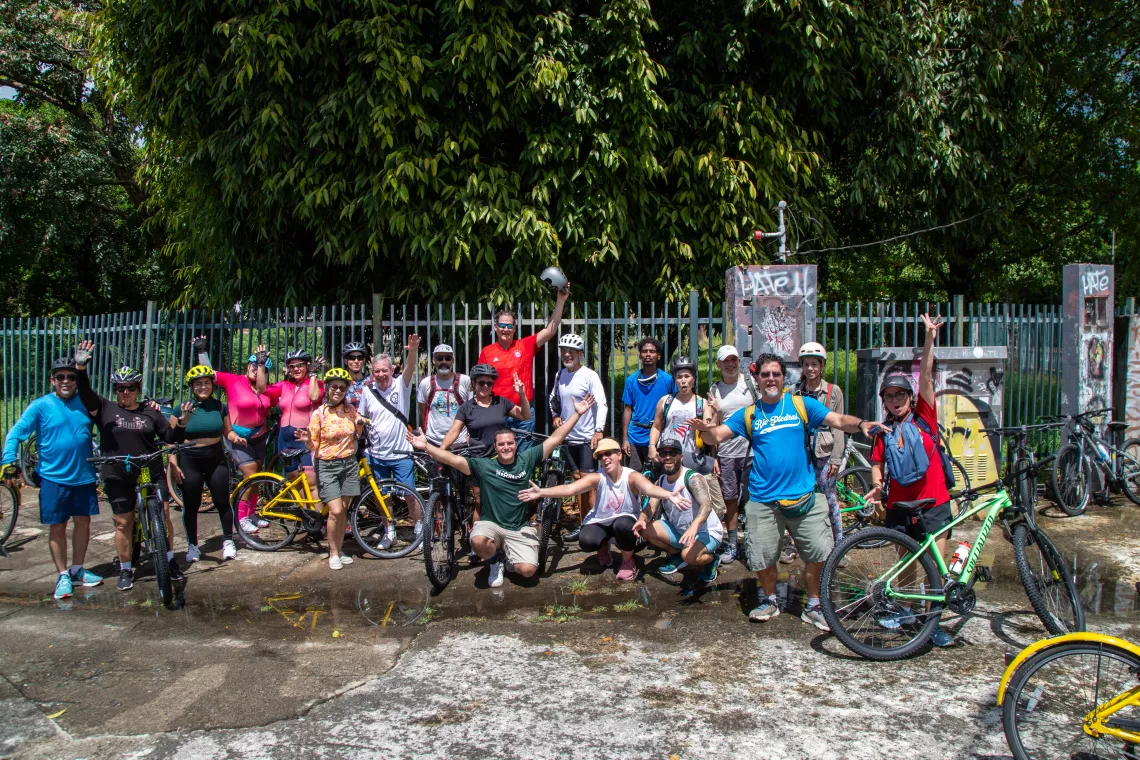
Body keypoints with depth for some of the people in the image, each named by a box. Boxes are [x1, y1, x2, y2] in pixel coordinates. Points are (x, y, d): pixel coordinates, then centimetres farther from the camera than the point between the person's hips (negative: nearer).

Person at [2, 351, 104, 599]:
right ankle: (63, 576, 18)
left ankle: (77, 570, 27)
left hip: (84, 476, 3)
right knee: (57, 527, 6)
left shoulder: (85, 402, 0)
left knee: (83, 522, 11)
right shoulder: (40, 406, -7)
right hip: (53, 478, -3)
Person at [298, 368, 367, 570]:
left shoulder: (350, 409, 2)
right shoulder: (319, 413, -8)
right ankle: (333, 553, 5)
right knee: (336, 511, -12)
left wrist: (360, 425, -4)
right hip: (327, 466, -4)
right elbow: (314, 446, -5)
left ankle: (339, 551, 22)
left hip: (349, 464, 4)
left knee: (343, 511, 7)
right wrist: (307, 440, -27)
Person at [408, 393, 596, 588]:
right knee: (478, 541, -36)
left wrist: (577, 413, -4)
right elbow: (454, 460, -13)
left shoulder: (527, 459, 1)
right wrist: (426, 446, -24)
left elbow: (555, 439, 0)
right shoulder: (484, 465, -4)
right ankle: (495, 562, 1)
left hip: (520, 529, 1)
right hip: (491, 524, -1)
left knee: (528, 570, -20)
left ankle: (510, 561, 19)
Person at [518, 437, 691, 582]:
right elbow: (570, 488, -30)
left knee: (623, 525, -38)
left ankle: (628, 561, -5)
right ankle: (604, 547, 11)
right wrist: (541, 493, -47)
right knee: (586, 541, -30)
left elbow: (650, 488, -42)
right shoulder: (597, 478, -18)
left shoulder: (632, 476, -21)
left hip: (625, 521, -2)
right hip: (600, 522, 2)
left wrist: (669, 495, -65)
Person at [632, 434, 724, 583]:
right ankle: (677, 555, 12)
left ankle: (711, 559, 1)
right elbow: (651, 507, -9)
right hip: (680, 531, 7)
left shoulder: (693, 479, -22)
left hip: (707, 533, -7)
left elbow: (707, 505, -38)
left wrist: (694, 526, -58)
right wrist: (642, 519, -33)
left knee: (689, 555, -35)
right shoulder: (661, 482, 0)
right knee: (644, 529, -9)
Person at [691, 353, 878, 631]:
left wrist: (861, 424, -26)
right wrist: (705, 429, -21)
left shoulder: (802, 405, 4)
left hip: (803, 496, -1)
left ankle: (813, 606, 18)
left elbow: (838, 420, -5)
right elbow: (719, 435, 2)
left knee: (820, 552, -4)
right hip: (763, 500, 1)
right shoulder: (748, 414, 8)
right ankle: (770, 600, 30)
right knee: (761, 557, 3)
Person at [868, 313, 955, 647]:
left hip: (934, 504, -2)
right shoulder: (884, 431, 3)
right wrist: (876, 486, -14)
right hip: (899, 505, 2)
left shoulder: (924, 417, -1)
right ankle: (905, 610, 31)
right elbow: (877, 464, 7)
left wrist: (930, 337, -19)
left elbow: (926, 376, -10)